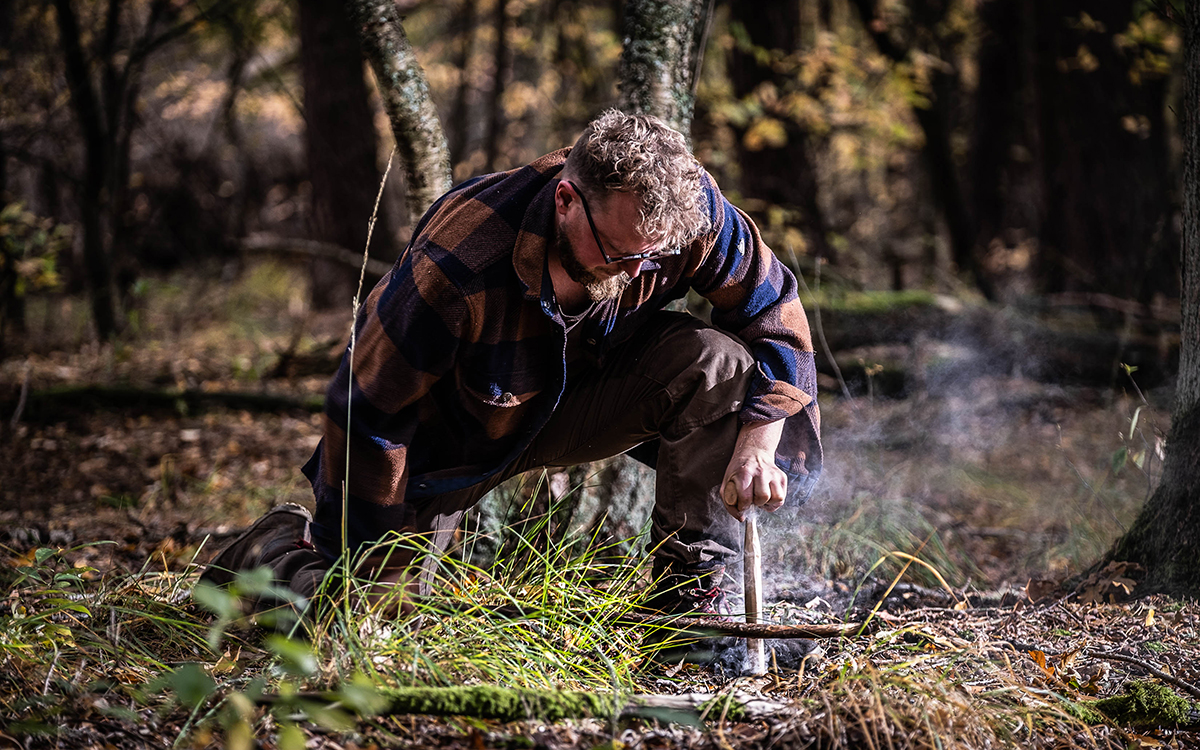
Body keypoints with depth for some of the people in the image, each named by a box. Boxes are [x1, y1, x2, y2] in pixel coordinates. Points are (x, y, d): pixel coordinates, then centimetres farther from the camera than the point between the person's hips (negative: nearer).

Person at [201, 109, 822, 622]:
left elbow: (777, 315, -8)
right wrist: (380, 575, -18)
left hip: (572, 400, 4)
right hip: (449, 431, -3)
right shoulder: (461, 262, -38)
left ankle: (696, 585, -13)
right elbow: (368, 416, -27)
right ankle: (279, 548, 27)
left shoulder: (693, 212, -26)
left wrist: (758, 444, -25)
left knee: (715, 361, -23)